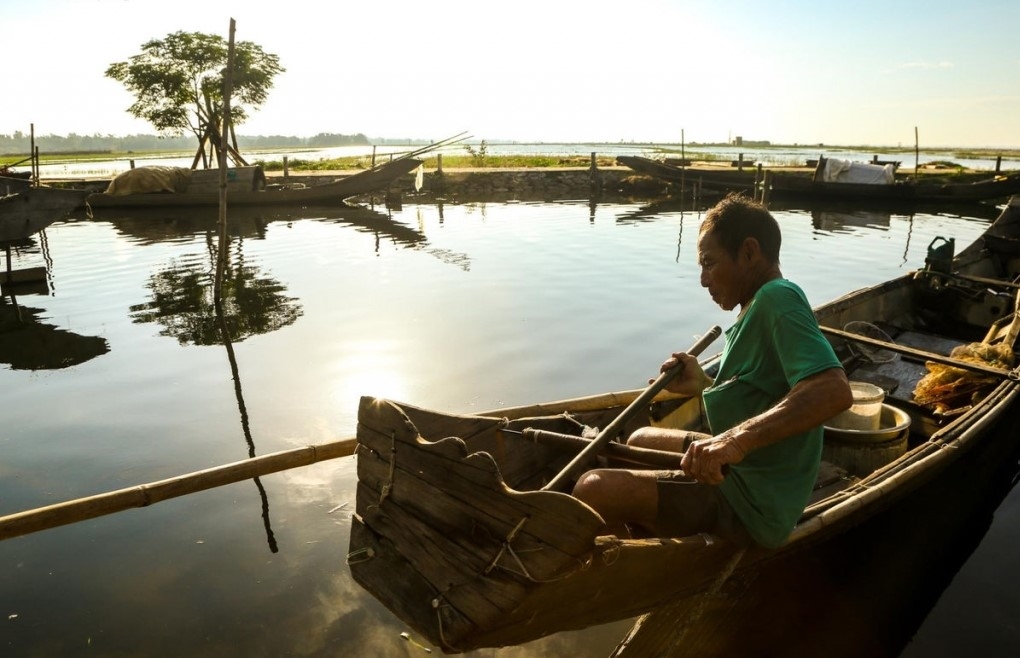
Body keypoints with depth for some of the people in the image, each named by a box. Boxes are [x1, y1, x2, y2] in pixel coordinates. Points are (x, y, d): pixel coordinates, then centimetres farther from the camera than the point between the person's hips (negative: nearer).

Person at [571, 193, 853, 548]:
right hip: (747, 472, 11)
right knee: (641, 440, 28)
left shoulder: (778, 298, -19)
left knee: (593, 490, -20)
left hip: (752, 503, -11)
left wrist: (737, 439, -43)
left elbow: (834, 390, -35)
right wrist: (704, 385, 3)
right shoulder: (761, 307, 12)